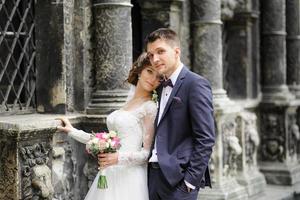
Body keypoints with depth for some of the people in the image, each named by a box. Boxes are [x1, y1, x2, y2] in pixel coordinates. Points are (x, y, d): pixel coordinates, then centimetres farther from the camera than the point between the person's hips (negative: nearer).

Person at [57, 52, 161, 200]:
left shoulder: (150, 107, -9)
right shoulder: (128, 103, 11)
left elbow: (147, 153, -10)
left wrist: (119, 158, -24)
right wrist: (73, 132, 20)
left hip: (129, 177, -6)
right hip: (110, 174, 6)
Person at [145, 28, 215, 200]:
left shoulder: (196, 84, -9)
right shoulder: (160, 87, 15)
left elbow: (206, 139, -14)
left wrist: (191, 180, -16)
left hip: (177, 178, -7)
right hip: (153, 175, 7)